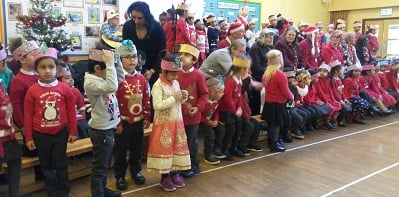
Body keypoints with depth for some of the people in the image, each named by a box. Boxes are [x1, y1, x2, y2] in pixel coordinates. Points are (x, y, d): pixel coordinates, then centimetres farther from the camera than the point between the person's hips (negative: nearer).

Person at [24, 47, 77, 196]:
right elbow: (28, 115, -2)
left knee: (61, 165, 11)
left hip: (60, 133, 0)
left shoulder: (65, 88, -7)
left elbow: (71, 111, -1)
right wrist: (28, 137, 1)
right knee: (46, 166, 14)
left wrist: (73, 132, 2)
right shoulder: (32, 90, -8)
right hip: (40, 135, 1)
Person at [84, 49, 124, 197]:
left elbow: (120, 78, 16)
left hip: (108, 128, 9)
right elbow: (112, 87, -37)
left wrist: (115, 62, 2)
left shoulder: (102, 78, 4)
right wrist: (110, 64, -31)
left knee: (105, 164, 23)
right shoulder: (91, 82, -22)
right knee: (99, 167, 5)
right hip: (101, 131, -9)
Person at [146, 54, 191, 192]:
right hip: (164, 123, -7)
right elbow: (157, 105, -23)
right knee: (164, 148, 3)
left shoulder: (176, 83, 6)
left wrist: (183, 98, -5)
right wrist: (173, 99, -23)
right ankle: (165, 177, 16)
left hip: (177, 122, 7)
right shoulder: (158, 86, -15)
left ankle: (175, 172, 27)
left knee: (178, 146, 12)